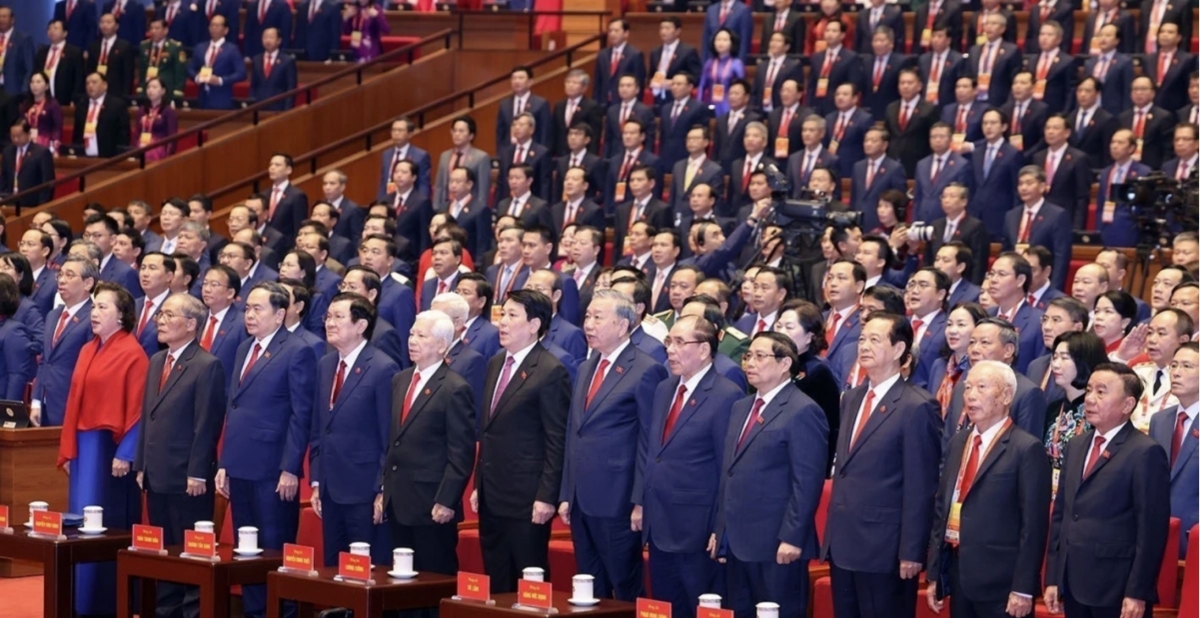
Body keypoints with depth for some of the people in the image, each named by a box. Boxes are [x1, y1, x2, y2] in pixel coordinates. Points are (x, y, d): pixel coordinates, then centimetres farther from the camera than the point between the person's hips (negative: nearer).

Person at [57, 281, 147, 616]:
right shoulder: (87, 351, 14)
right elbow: (75, 402, 15)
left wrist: (125, 454, -19)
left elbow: (136, 408, -15)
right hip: (84, 446, 8)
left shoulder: (131, 353, -10)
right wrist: (68, 449, 12)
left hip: (111, 449, -8)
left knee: (107, 525, -4)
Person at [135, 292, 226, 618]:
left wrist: (197, 474, -17)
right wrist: (141, 465, 13)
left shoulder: (207, 366, -11)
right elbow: (147, 417, 17)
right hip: (157, 475, 8)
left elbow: (206, 425, -14)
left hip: (186, 478, -8)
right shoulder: (156, 361, 15)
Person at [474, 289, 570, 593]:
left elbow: (557, 441, -14)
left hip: (526, 499, -8)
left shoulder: (550, 371, -12)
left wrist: (546, 497, -17)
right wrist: (479, 485, 16)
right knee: (496, 584, 12)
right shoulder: (495, 364, 13)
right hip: (491, 497, 8)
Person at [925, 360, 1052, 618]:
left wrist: (1023, 589, -17)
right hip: (957, 574, 7)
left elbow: (1033, 524, -13)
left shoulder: (1026, 449, -10)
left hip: (1000, 581, -7)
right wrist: (934, 574, 12)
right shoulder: (958, 443, 14)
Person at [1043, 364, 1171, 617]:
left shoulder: (1145, 453, -9)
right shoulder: (1076, 446, 15)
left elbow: (1151, 530, -12)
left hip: (1116, 589, -7)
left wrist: (1137, 593, -15)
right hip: (1073, 586, 7)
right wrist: (1052, 579, 10)